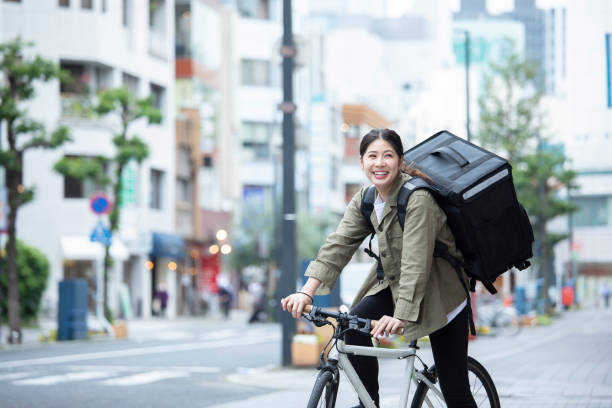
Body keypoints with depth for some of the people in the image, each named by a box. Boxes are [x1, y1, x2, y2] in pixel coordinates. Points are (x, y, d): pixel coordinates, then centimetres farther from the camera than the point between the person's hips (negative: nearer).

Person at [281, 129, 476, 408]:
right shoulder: (364, 200, -3)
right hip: (394, 282, 7)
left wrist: (401, 316, -41)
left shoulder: (417, 197, -25)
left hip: (440, 291, -6)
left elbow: (416, 263, -32)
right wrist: (307, 291, -24)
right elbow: (338, 244, -11)